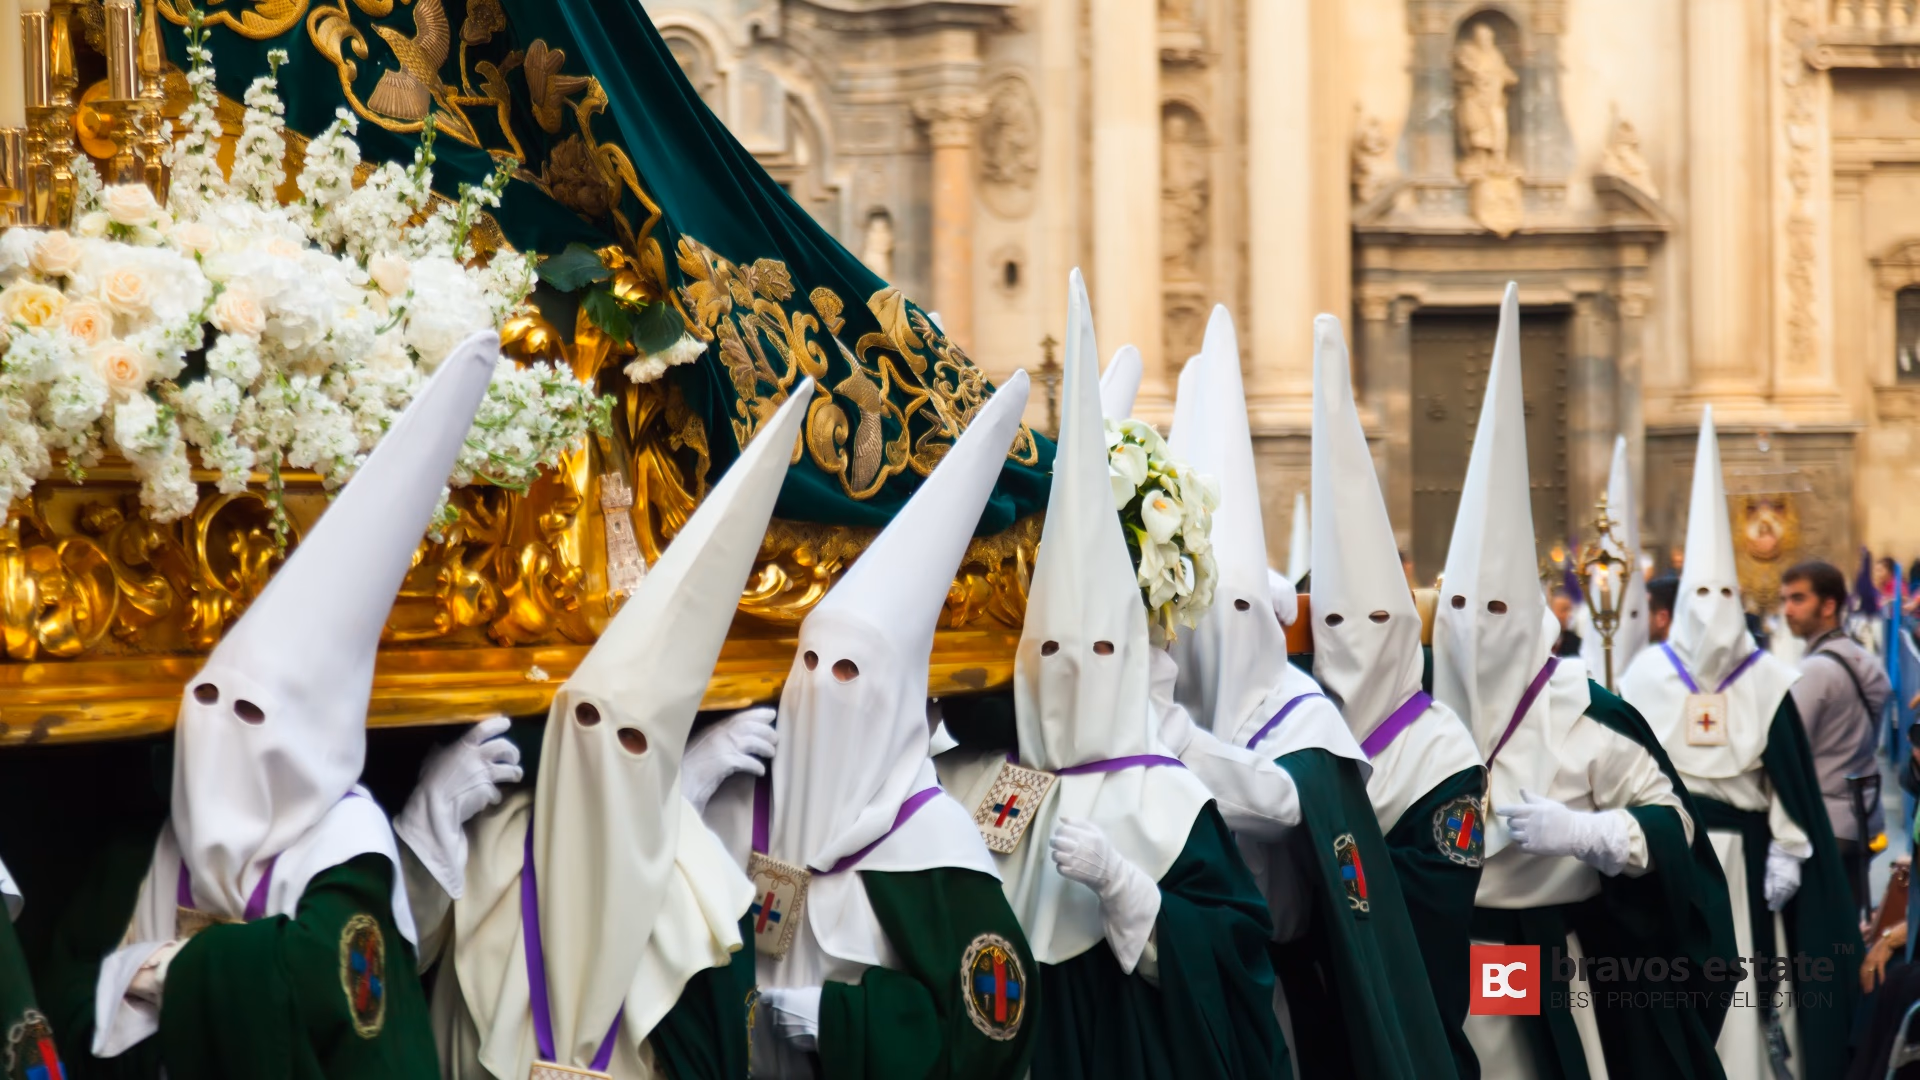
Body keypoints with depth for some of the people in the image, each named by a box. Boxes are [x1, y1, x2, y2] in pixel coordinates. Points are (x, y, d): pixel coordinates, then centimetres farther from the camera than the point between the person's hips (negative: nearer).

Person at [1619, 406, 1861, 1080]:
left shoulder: (1765, 681, 3)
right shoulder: (1648, 675, 3)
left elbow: (1790, 782, 2)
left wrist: (1786, 856, -4)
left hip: (1740, 859, 0)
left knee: (1738, 998, -1)